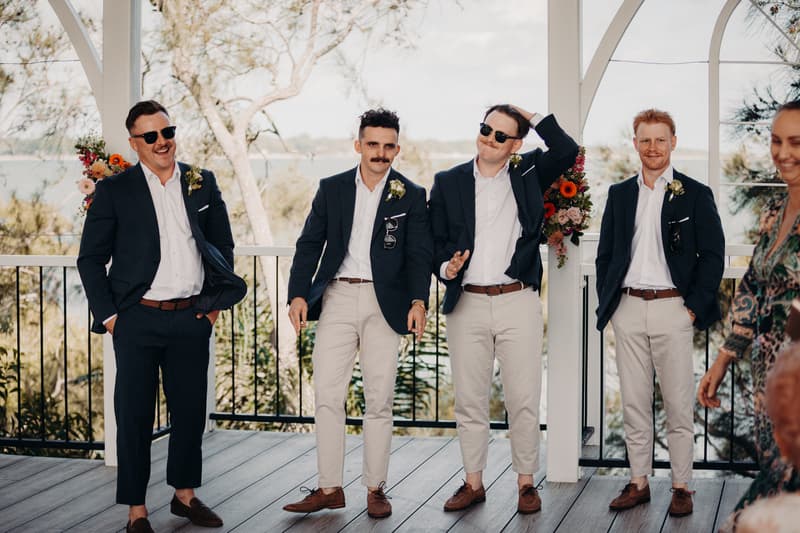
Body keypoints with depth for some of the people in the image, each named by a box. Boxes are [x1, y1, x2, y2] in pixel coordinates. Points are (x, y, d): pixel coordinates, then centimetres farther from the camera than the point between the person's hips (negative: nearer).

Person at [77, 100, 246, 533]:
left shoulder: (203, 184, 7)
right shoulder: (114, 191, -1)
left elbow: (223, 245, 17)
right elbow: (90, 258, 1)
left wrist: (216, 302, 9)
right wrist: (108, 314, -5)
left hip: (192, 319, 3)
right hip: (137, 321, -3)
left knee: (191, 410, 11)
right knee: (134, 415, 2)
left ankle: (185, 496, 28)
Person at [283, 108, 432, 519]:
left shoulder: (411, 195, 4)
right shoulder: (332, 189, 9)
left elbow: (419, 253, -1)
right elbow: (310, 244, 7)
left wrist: (418, 300, -15)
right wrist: (298, 294, -4)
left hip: (384, 301, -1)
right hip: (337, 298, 2)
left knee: (379, 400, 3)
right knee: (326, 396, -1)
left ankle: (375, 489, 13)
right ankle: (330, 489, 7)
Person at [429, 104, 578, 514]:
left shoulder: (528, 174, 7)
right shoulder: (448, 183, 8)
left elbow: (567, 152, -6)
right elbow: (436, 241, 8)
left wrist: (533, 117, -3)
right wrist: (445, 267, -11)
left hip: (518, 301, -1)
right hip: (467, 303, 1)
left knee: (524, 400, 1)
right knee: (469, 400, 7)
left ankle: (526, 483, 12)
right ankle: (473, 483, 18)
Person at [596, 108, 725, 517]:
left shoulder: (696, 195, 1)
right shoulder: (619, 194, 11)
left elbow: (713, 256, -1)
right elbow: (605, 255, 14)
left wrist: (695, 308, -8)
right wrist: (606, 305, 6)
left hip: (672, 308, -3)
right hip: (628, 310, 3)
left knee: (679, 405, 1)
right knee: (634, 404, 7)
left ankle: (681, 487, 8)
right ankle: (638, 483, 15)